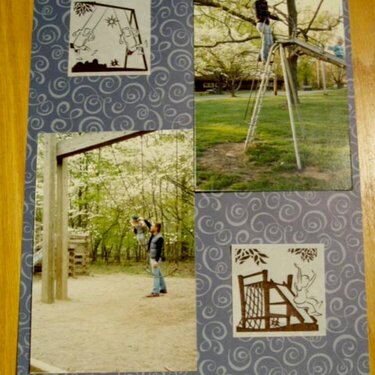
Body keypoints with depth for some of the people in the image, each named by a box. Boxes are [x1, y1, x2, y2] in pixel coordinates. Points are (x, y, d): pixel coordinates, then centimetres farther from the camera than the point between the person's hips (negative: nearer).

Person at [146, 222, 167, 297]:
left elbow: (159, 250, -22)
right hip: (152, 257, 9)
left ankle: (155, 292, -10)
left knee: (155, 274, -10)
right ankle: (163, 289, 24)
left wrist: (156, 261, -26)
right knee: (159, 274, 15)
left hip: (156, 258, -9)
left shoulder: (159, 238, -19)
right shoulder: (153, 235, 7)